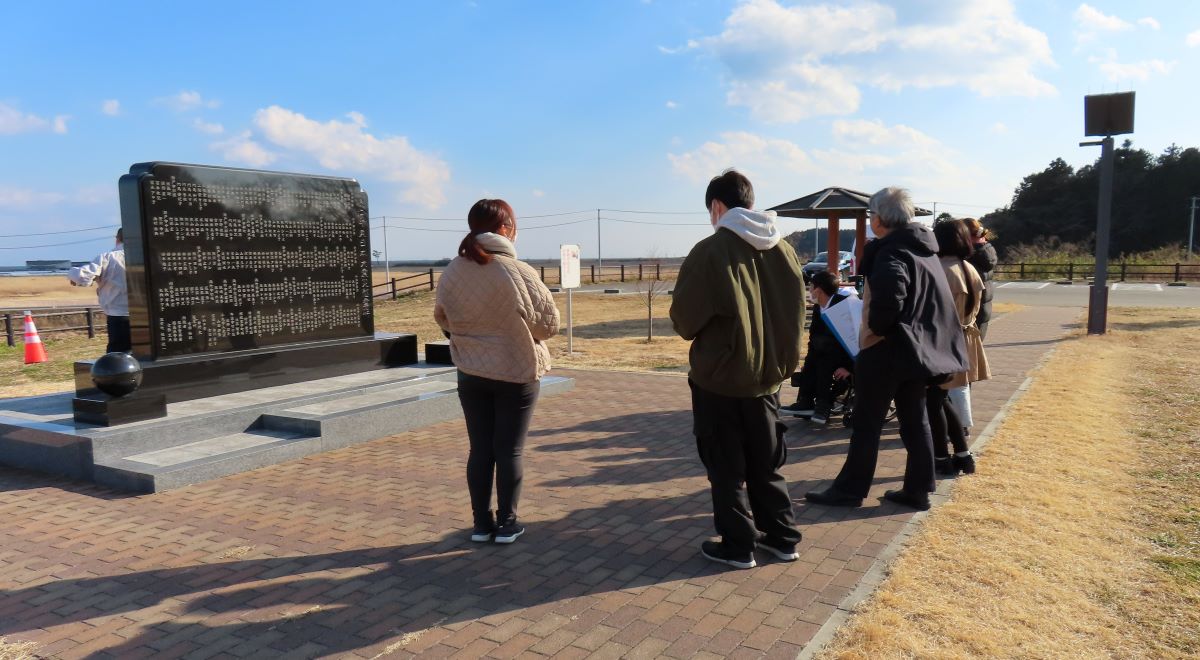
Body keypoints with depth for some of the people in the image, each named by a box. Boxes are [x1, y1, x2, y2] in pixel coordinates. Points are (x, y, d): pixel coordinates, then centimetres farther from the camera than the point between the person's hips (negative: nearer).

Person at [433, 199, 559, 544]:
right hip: (518, 374, -3)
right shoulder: (519, 272, -18)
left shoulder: (452, 273, -6)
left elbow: (443, 319, 8)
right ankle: (506, 523, 16)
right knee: (509, 450, 7)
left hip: (471, 374, 4)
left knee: (480, 449, 12)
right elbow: (549, 323, -10)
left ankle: (481, 522, 21)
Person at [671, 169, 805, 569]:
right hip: (767, 375, 5)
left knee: (726, 466, 9)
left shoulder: (710, 251, -17)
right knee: (765, 463, 20)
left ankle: (738, 546, 16)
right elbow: (795, 311, 5)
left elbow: (684, 318, -11)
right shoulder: (783, 249, 0)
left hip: (720, 377, -5)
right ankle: (782, 537, 27)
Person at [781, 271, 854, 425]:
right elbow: (814, 337, 3)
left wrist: (849, 366, -30)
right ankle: (806, 402, -20)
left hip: (851, 354, -7)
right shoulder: (817, 308, 3)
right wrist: (808, 364, -10)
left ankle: (824, 404, -27)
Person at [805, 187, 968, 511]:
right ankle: (918, 490, 20)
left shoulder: (891, 252, -17)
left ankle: (849, 490, 10)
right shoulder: (924, 249, 12)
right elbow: (934, 300, 18)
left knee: (867, 423, 1)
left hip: (887, 349, -9)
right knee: (915, 420, 13)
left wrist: (875, 328, -17)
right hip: (918, 348, 9)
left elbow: (889, 298, -33)